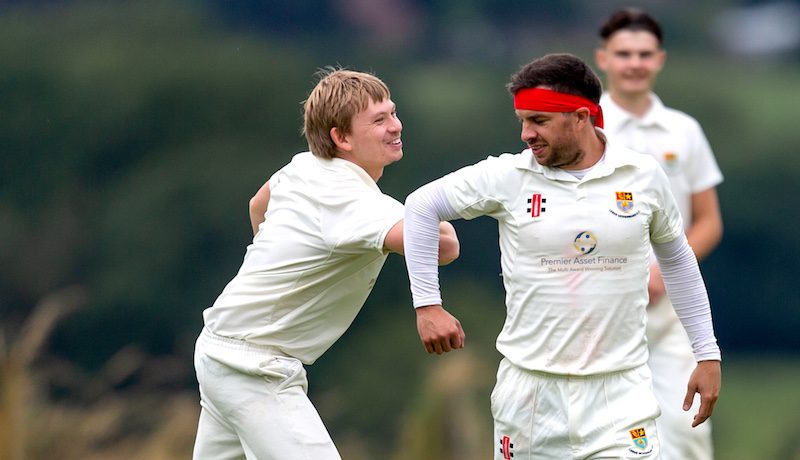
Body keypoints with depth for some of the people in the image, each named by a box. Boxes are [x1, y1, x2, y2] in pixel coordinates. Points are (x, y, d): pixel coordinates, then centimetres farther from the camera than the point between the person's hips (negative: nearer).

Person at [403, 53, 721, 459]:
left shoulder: (644, 177, 0)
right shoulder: (507, 176, -3)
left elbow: (677, 260, 14)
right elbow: (421, 206, 6)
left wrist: (707, 354, 14)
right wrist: (427, 306, 1)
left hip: (619, 391, 0)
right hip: (528, 390, 0)